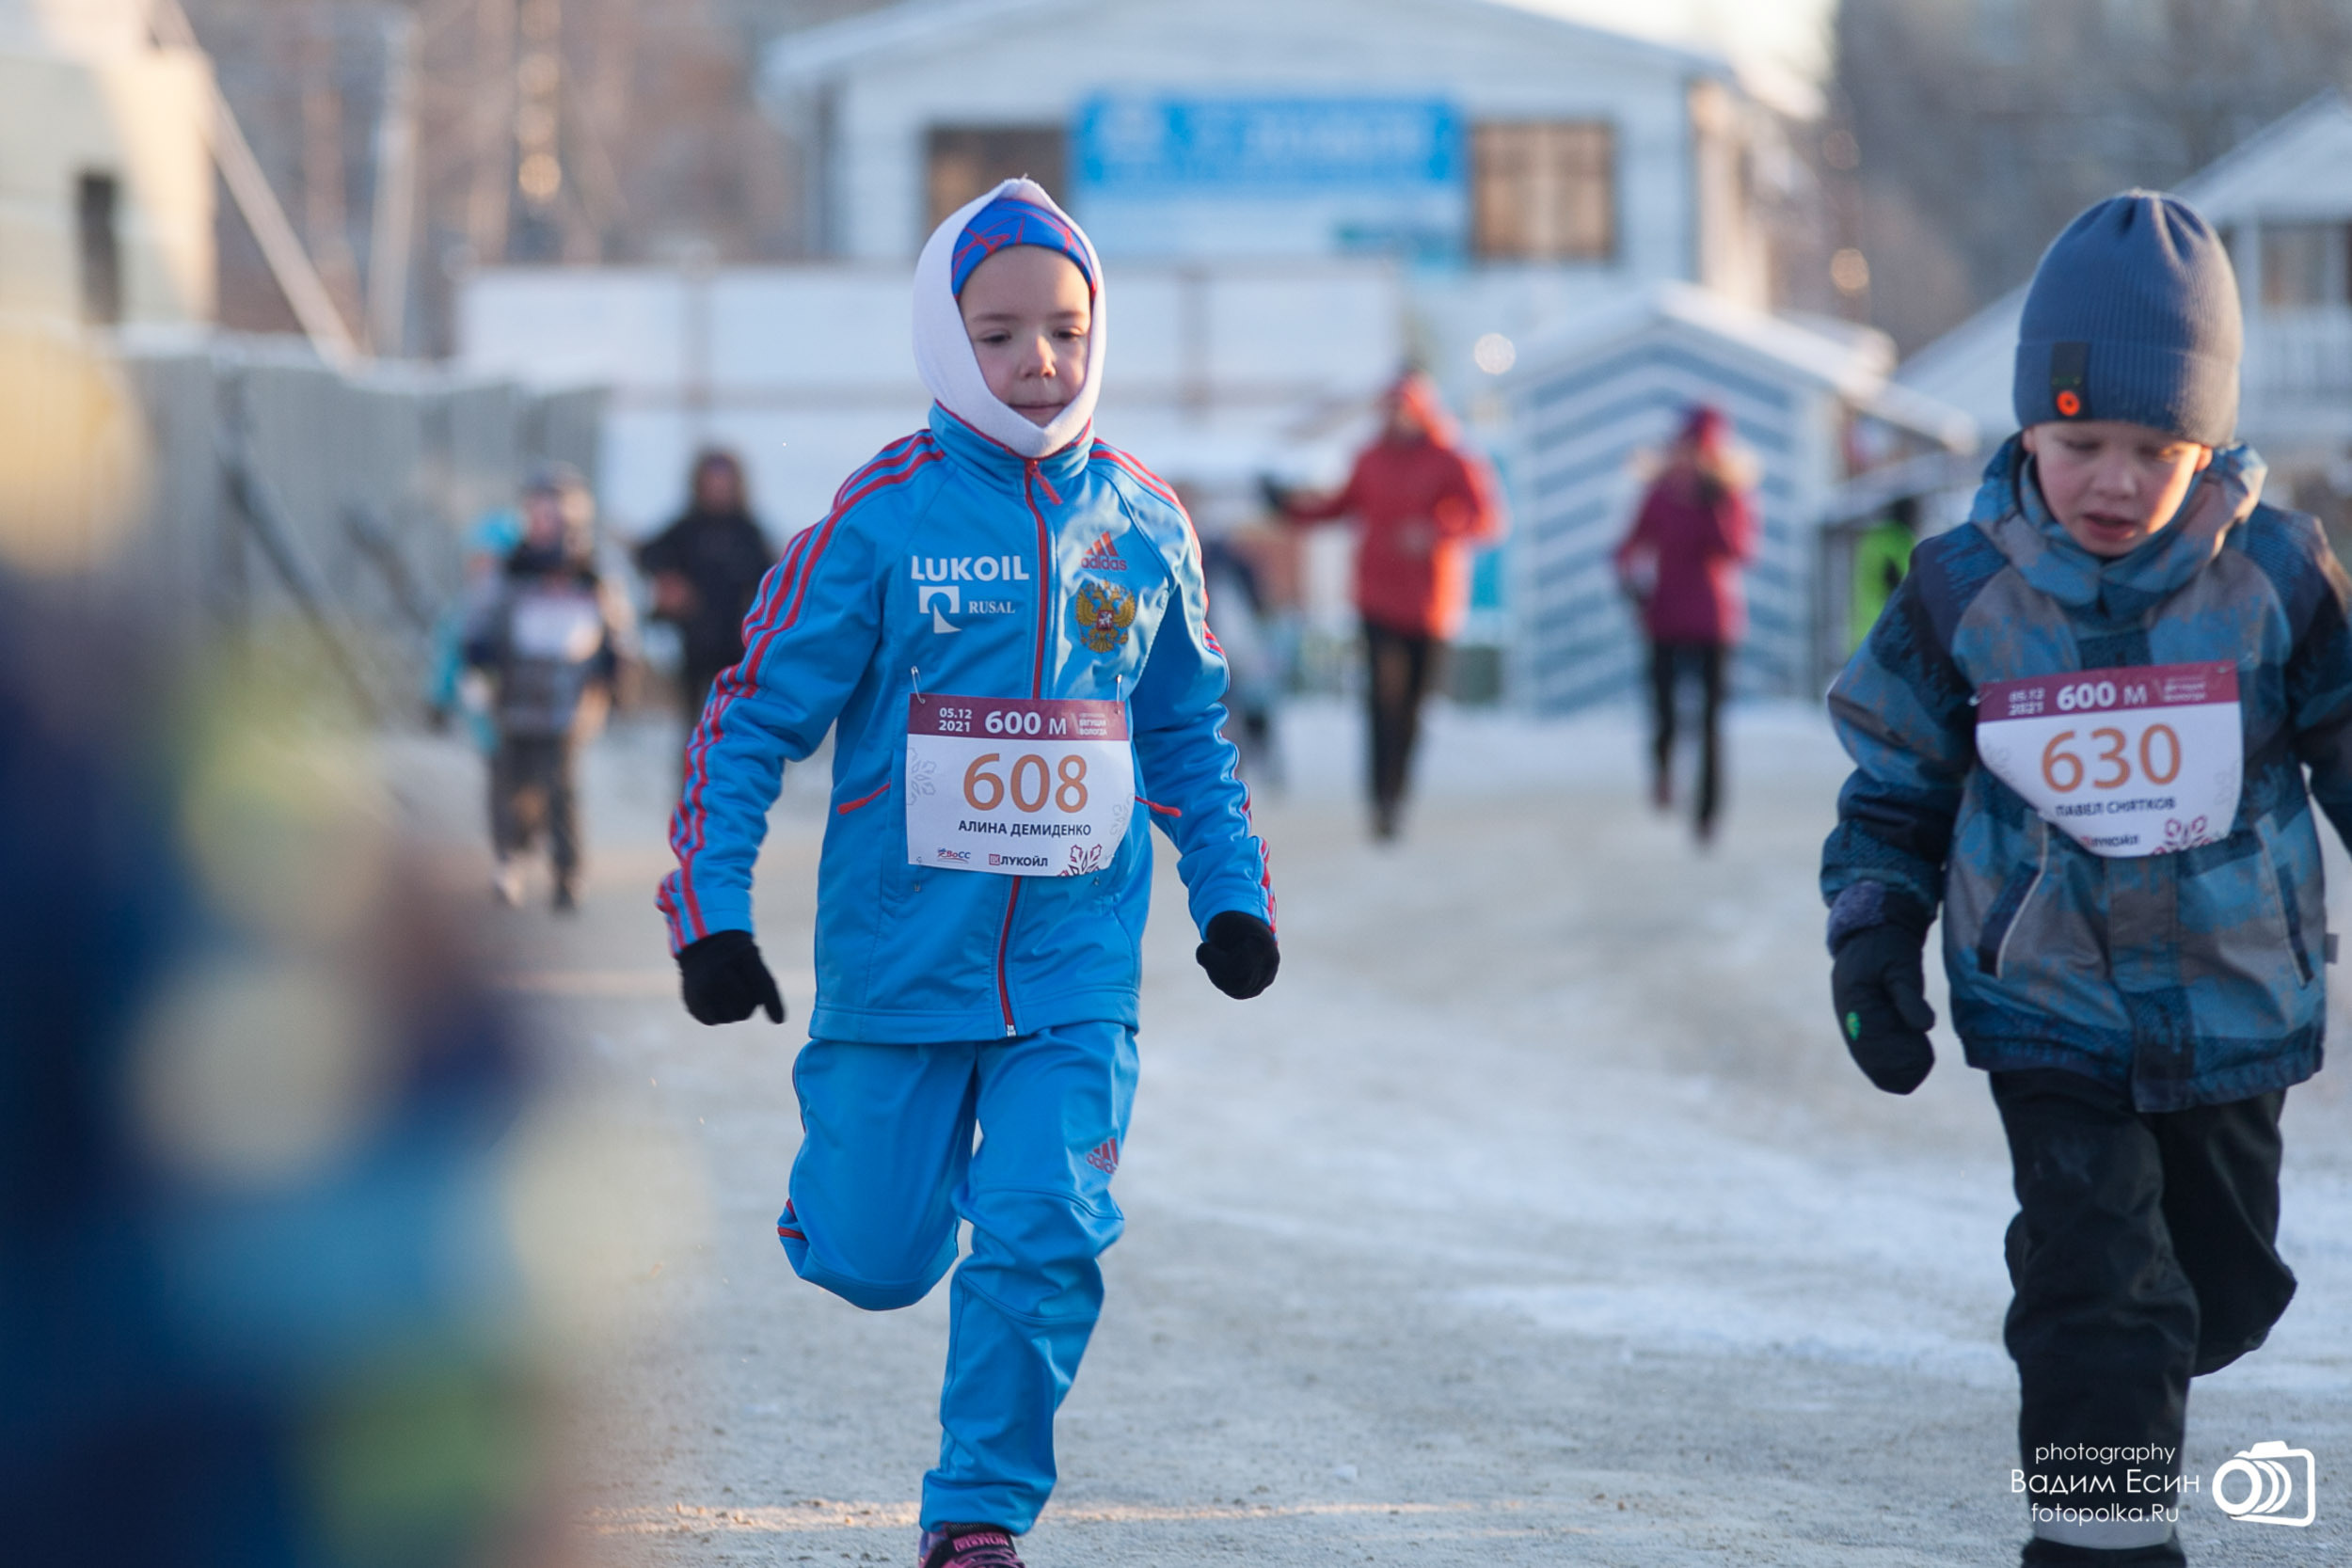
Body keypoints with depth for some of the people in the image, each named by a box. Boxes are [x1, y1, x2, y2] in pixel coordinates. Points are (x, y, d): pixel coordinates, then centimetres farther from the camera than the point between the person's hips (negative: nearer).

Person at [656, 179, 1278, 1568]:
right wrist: (711, 908, -8)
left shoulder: (1145, 526, 4)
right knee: (878, 1261, 4)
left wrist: (1232, 890, 10)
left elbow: (1191, 731, 18)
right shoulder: (884, 518, -7)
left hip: (1075, 969, 2)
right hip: (897, 956, -2)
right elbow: (756, 714, -3)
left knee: (1046, 1236, -11)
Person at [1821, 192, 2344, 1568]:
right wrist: (1872, 942, -2)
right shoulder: (1963, 595, -10)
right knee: (2094, 1286, -12)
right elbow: (1894, 786, 3)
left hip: (2235, 1002, 2)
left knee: (2227, 1280, 18)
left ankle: (2125, 1403, 47)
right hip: (2050, 1010, -2)